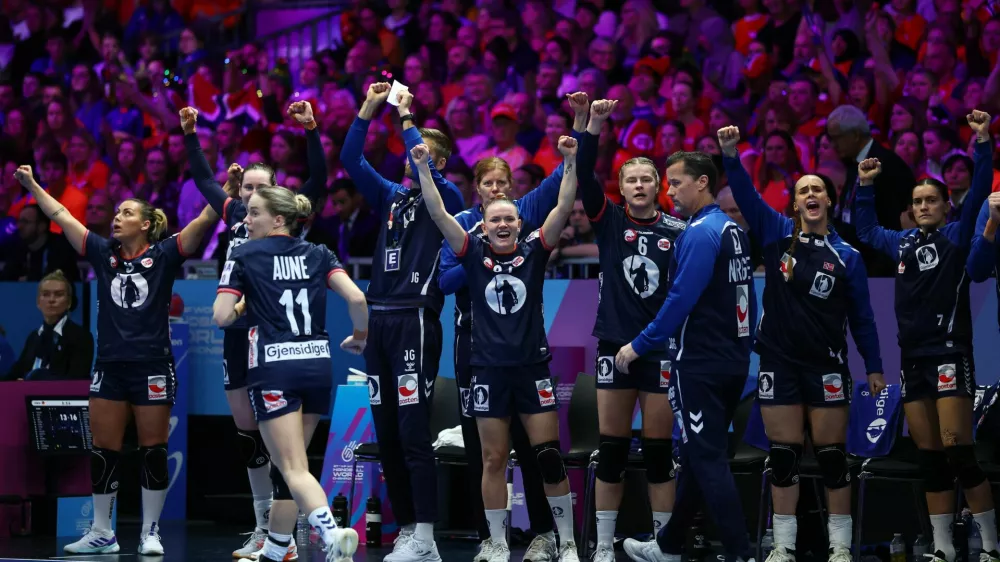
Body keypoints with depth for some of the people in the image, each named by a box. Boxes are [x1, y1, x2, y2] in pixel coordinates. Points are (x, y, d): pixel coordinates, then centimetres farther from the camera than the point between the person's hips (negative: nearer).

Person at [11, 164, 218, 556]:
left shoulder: (163, 255, -3)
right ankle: (102, 533, 14)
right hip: (110, 365, 4)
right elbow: (61, 215, 10)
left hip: (152, 366, -4)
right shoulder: (103, 253, 7)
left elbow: (205, 220, -12)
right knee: (103, 451, 6)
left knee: (152, 450, 3)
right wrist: (31, 184, 9)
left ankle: (150, 532, 11)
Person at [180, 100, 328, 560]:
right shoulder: (234, 214, 10)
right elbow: (203, 178, 22)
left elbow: (318, 180, -10)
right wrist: (191, 133, 19)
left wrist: (311, 130, -16)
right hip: (237, 335, 5)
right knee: (247, 434, 10)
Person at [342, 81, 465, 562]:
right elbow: (351, 161, 11)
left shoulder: (446, 197, 1)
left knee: (413, 434, -11)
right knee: (386, 435, 7)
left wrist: (405, 116, -7)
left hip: (415, 320, -7)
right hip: (379, 320, 7)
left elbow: (422, 167, -16)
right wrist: (368, 108, 5)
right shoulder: (390, 196, 18)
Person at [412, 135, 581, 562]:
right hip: (489, 370, 1)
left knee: (550, 457, -3)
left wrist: (570, 162, -15)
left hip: (532, 367, 0)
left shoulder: (534, 252, 2)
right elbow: (438, 214, -3)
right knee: (493, 461, 5)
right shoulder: (474, 255, 2)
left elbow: (563, 208, -6)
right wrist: (423, 167, -10)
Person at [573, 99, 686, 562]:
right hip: (615, 345, 0)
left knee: (658, 450, 4)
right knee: (611, 449, 3)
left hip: (661, 347, 0)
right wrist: (594, 124, -20)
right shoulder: (609, 220, 1)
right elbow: (582, 175, -10)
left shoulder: (676, 231, 1)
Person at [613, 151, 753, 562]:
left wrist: (639, 345, -15)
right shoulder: (732, 230, 11)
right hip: (732, 361, 9)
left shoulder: (700, 233, -15)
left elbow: (680, 300, -21)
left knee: (707, 459, -6)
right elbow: (746, 298, 15)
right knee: (698, 454, 16)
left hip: (700, 364, -9)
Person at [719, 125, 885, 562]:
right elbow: (746, 194, -9)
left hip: (827, 366, -1)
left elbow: (861, 316, 4)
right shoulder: (777, 235, 1)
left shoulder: (846, 256, 0)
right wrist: (730, 154, -25)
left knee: (832, 457, 3)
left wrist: (873, 366, 3)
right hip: (779, 363, 1)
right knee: (783, 456, 6)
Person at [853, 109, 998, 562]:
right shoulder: (903, 243, 16)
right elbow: (866, 230, 34)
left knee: (958, 451, -14)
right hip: (912, 359, 6)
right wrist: (865, 186, 25)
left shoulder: (956, 236, 1)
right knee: (929, 458, 7)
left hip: (949, 354, -6)